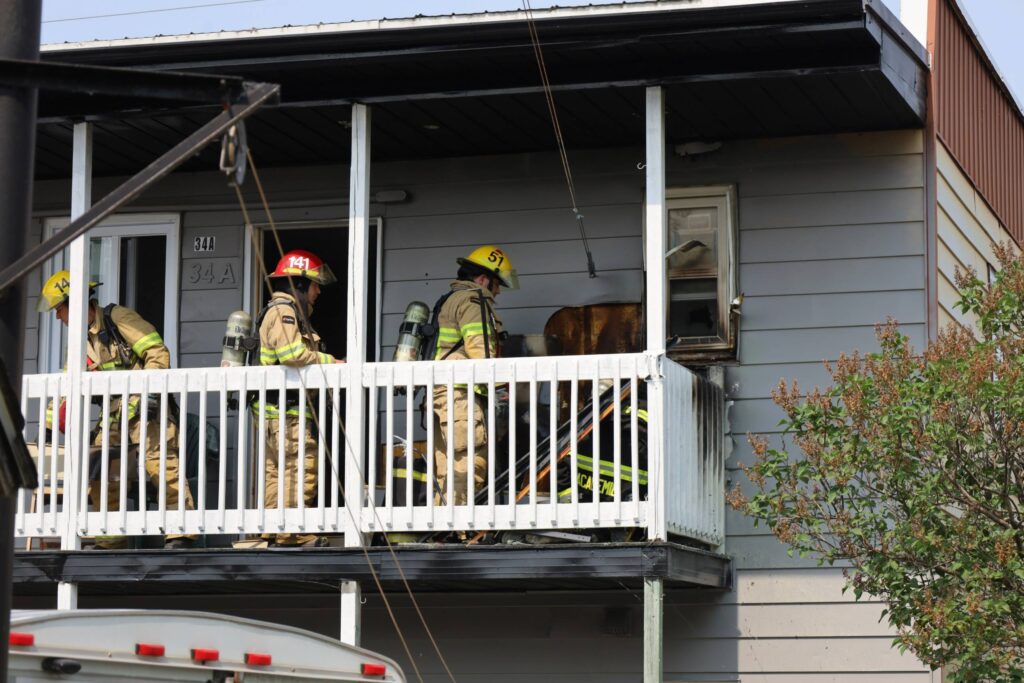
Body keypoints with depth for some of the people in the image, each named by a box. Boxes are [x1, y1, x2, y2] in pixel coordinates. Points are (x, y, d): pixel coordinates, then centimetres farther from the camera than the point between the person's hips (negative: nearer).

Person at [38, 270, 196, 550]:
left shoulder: (118, 318, -6)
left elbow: (157, 353, -12)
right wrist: (49, 426, 16)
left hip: (143, 405, -8)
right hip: (113, 413, 8)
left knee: (161, 463, -20)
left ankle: (180, 533, -24)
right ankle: (110, 542, 9)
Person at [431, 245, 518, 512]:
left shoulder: (448, 300, 27)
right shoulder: (472, 300, -5)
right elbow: (480, 350, -16)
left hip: (440, 392, 10)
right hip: (461, 393, -10)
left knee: (447, 469, 8)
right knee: (470, 461, -14)